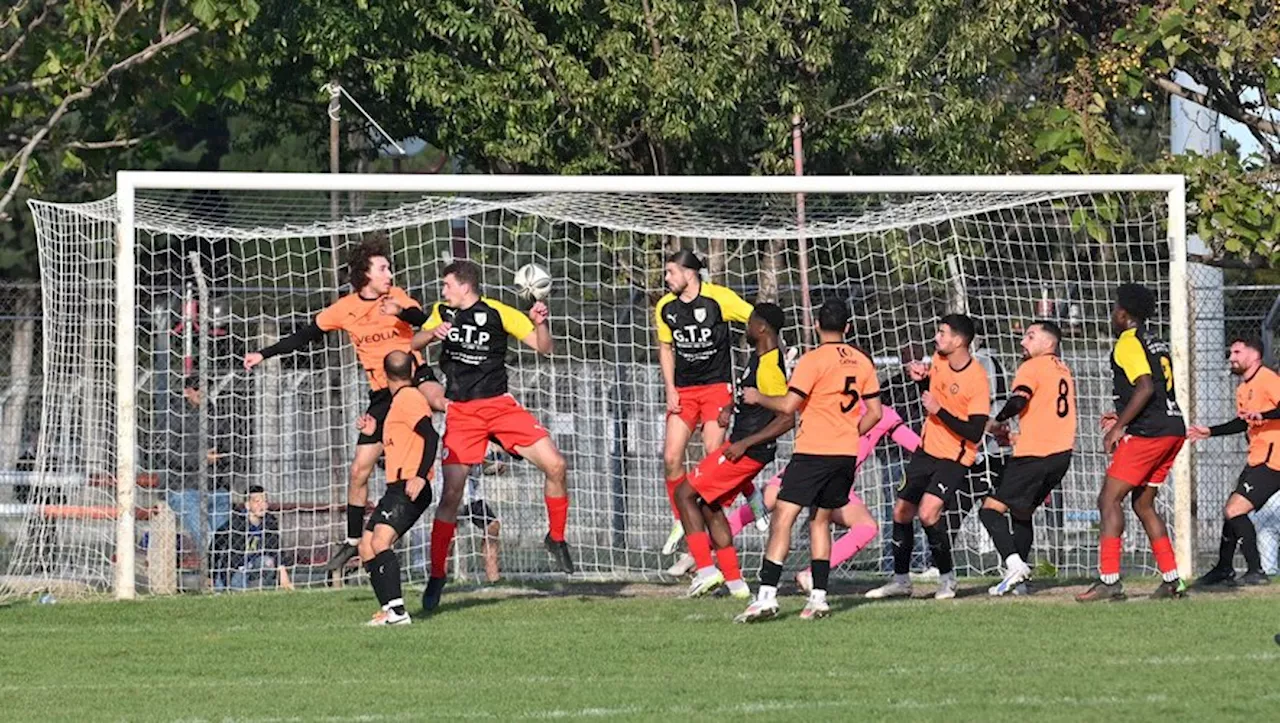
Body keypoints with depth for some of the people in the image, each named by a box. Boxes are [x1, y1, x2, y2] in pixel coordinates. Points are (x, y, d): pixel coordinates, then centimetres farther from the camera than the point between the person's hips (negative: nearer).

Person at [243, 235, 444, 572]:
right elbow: (305, 336, 14)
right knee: (360, 469, 4)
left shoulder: (396, 297, -3)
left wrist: (401, 312, -43)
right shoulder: (345, 309, 4)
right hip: (381, 393, 3)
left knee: (434, 395, -42)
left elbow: (423, 321, -22)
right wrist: (264, 354, 11)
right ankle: (352, 540, 14)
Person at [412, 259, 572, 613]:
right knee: (451, 493, -9)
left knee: (555, 464, -15)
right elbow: (413, 343, 7)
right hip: (460, 412, 1)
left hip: (500, 405, -1)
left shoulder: (499, 314, -4)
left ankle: (556, 539, 6)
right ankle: (436, 576, 0)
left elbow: (544, 348, -3)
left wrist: (540, 323, -24)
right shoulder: (442, 312, 7)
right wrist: (434, 333, -13)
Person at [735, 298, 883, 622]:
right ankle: (818, 598, 11)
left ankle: (767, 595, -19)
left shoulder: (814, 360, -9)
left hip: (813, 450, -6)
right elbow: (874, 412, 11)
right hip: (847, 455, 6)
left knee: (782, 518, -8)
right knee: (820, 520, 17)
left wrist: (758, 398, 3)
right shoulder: (862, 362, 9)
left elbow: (789, 405, -14)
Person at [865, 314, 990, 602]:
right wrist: (920, 378, 0)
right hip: (928, 449, 8)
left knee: (928, 511, -23)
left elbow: (975, 433, -24)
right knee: (901, 511, 9)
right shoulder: (938, 361, -1)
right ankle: (901, 580, 24)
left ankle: (947, 578, -6)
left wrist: (939, 411, -24)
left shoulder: (977, 380, -22)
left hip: (955, 457, -8)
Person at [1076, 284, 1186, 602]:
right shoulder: (1156, 344, 21)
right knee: (1143, 504, 16)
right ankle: (1172, 581, 12)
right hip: (1173, 430, 9)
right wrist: (1124, 418, 29)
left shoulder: (1128, 342, -7)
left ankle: (1109, 580, -17)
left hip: (1148, 433, -9)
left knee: (1109, 500, -8)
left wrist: (1118, 427, -18)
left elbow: (1145, 387, -19)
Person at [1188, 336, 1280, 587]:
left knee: (1235, 510, -17)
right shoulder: (1243, 389, 17)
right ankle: (1224, 569, 32)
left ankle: (1256, 571, -12)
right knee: (1230, 511, 18)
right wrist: (1210, 432, 30)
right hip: (1257, 460, 10)